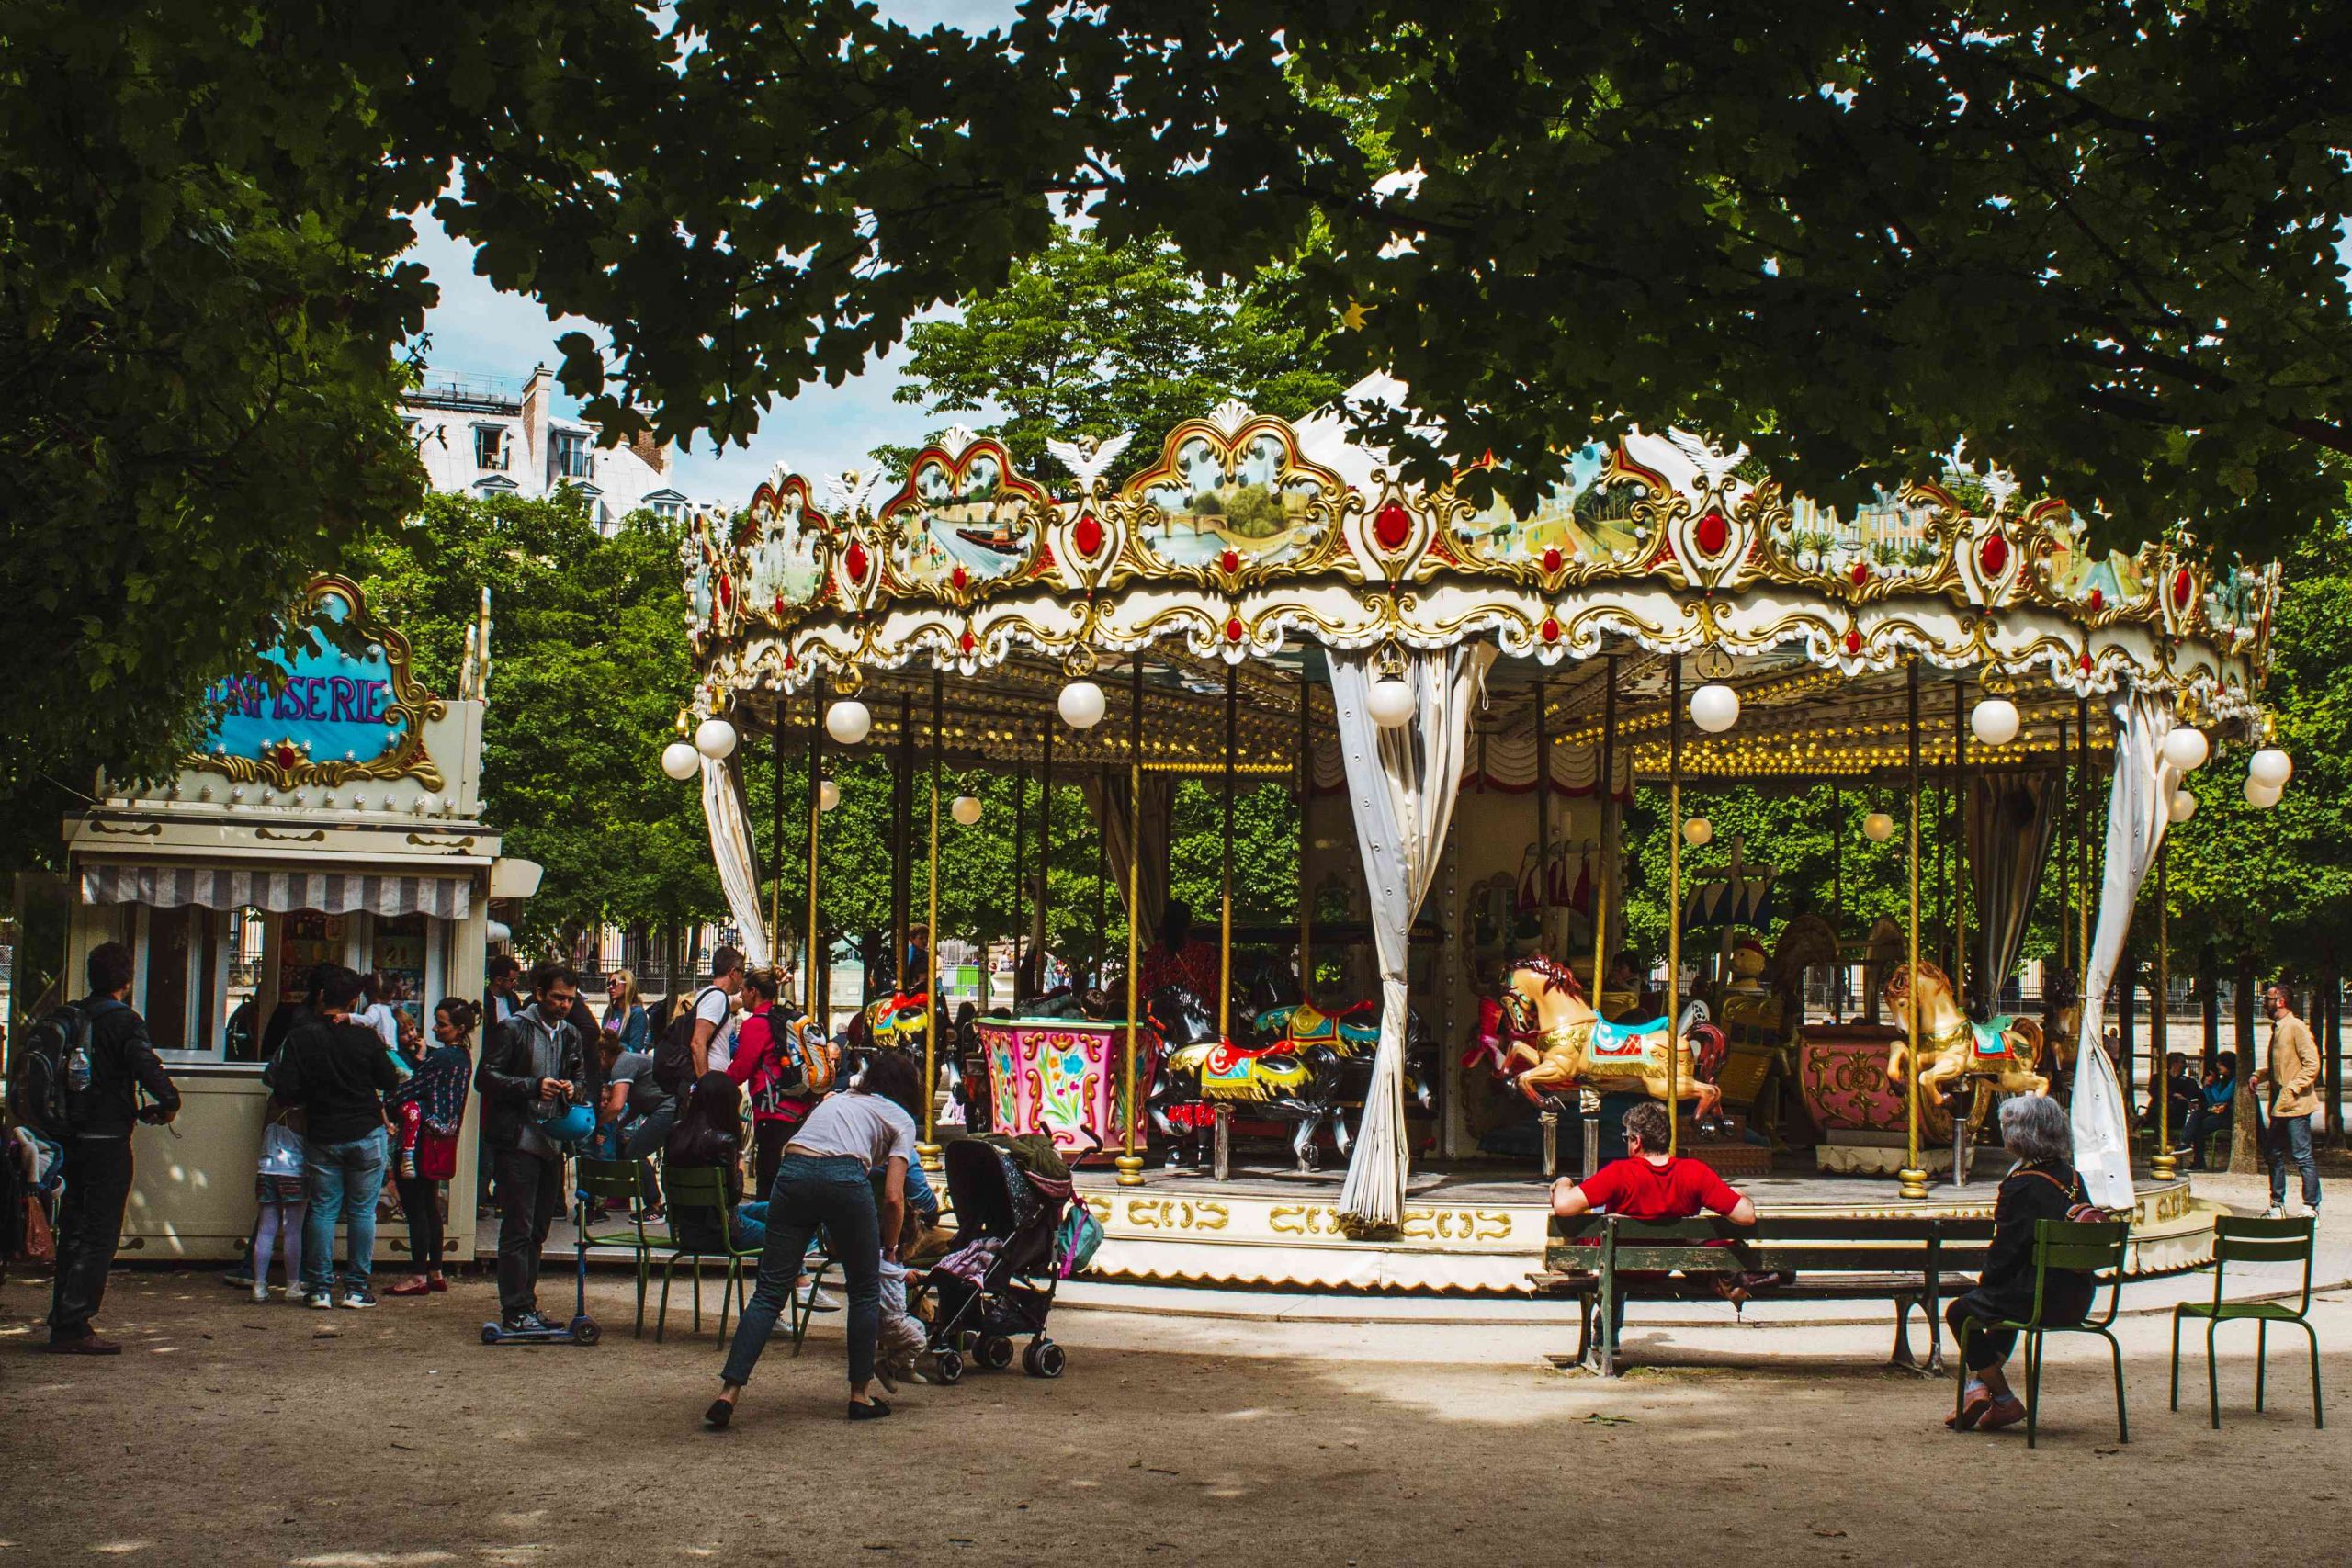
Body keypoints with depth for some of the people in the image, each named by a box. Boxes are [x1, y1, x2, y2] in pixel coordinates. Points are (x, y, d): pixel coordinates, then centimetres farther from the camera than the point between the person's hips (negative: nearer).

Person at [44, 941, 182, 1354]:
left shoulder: (69, 1018, 9)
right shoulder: (124, 1022, -11)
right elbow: (146, 1066, -27)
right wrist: (168, 1102, -12)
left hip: (69, 1136, 7)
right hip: (107, 1140, -7)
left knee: (72, 1232, 14)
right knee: (100, 1236, -3)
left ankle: (62, 1322, 18)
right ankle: (74, 1325, -7)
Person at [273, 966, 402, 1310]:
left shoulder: (300, 1037, -6)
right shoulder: (366, 1038, -9)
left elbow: (287, 1092, -9)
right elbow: (390, 1081, 1)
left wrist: (311, 1099, 11)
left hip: (321, 1136, 1)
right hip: (366, 1132, -1)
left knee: (322, 1209, 8)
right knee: (362, 1210, 6)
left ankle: (320, 1288, 7)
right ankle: (356, 1288, 7)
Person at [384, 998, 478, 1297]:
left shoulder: (441, 1057, -18)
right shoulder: (463, 1057, 10)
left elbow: (411, 1089, -14)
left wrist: (388, 1105, 0)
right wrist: (420, 1055, 9)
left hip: (422, 1138, -10)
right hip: (444, 1139, 10)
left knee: (414, 1207, -4)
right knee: (430, 1206, 16)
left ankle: (418, 1276, -1)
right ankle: (435, 1272, 20)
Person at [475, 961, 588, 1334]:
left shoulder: (572, 1036, 14)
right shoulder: (513, 1030, -5)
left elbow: (580, 1076, 25)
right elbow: (485, 1078, -9)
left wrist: (573, 1089, 1)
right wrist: (533, 1087, -19)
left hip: (553, 1144, 7)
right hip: (518, 1140, -7)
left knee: (538, 1229, 12)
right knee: (518, 1229, -6)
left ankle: (525, 1303, 20)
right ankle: (516, 1310, -3)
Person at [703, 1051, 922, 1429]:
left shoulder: (838, 1100, 37)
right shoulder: (900, 1119, 21)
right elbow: (893, 1197, 10)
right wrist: (891, 1249, 24)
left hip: (791, 1171, 4)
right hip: (844, 1178, -4)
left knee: (769, 1291, 5)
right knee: (865, 1291, 15)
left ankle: (728, 1393, -5)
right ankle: (860, 1395, 17)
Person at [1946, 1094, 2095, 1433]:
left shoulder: (2021, 1186, -17)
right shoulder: (2072, 1178, 6)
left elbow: (2007, 1249, -15)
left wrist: (1984, 1281, 5)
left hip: (2040, 1299, -8)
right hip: (2076, 1300, 8)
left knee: (1960, 1311, 13)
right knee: (2002, 1299, 34)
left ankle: (2005, 1400, 15)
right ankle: (1981, 1386, 32)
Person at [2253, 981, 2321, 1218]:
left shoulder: (2297, 1027, -12)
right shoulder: (2277, 1028, 15)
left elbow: (2312, 1064, -18)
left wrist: (2292, 1088, -21)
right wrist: (2259, 1076, 10)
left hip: (2295, 1105, -9)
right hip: (2279, 1105, 10)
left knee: (2302, 1157, -6)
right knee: (2276, 1156, 13)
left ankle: (2311, 1208, -1)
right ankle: (2277, 1205, 22)